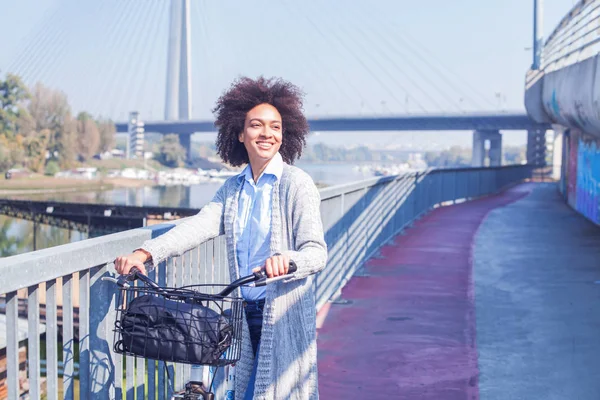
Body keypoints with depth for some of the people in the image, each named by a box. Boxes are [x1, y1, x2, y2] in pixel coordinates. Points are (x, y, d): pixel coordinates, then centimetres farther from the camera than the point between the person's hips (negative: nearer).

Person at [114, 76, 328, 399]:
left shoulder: (297, 184, -8)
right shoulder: (232, 188, 9)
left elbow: (317, 251, -15)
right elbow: (200, 225, -5)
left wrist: (287, 261, -38)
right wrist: (145, 253, -19)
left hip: (286, 316, -5)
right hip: (246, 314, 5)